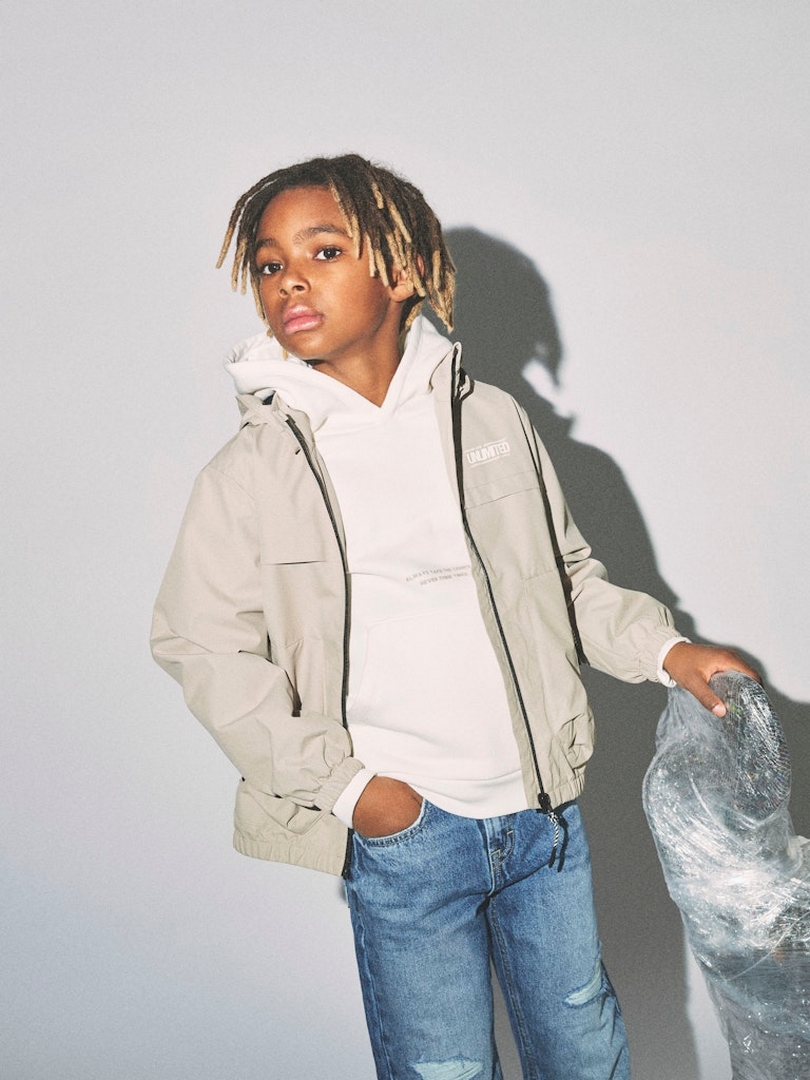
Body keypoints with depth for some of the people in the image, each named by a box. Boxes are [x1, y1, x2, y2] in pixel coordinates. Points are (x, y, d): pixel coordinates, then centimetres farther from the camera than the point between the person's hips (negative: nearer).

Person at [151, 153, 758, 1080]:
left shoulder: (493, 420, 3)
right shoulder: (250, 472, -6)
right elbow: (204, 648, -5)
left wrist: (663, 648, 1)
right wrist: (343, 784, -10)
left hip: (544, 808, 3)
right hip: (400, 832, -3)